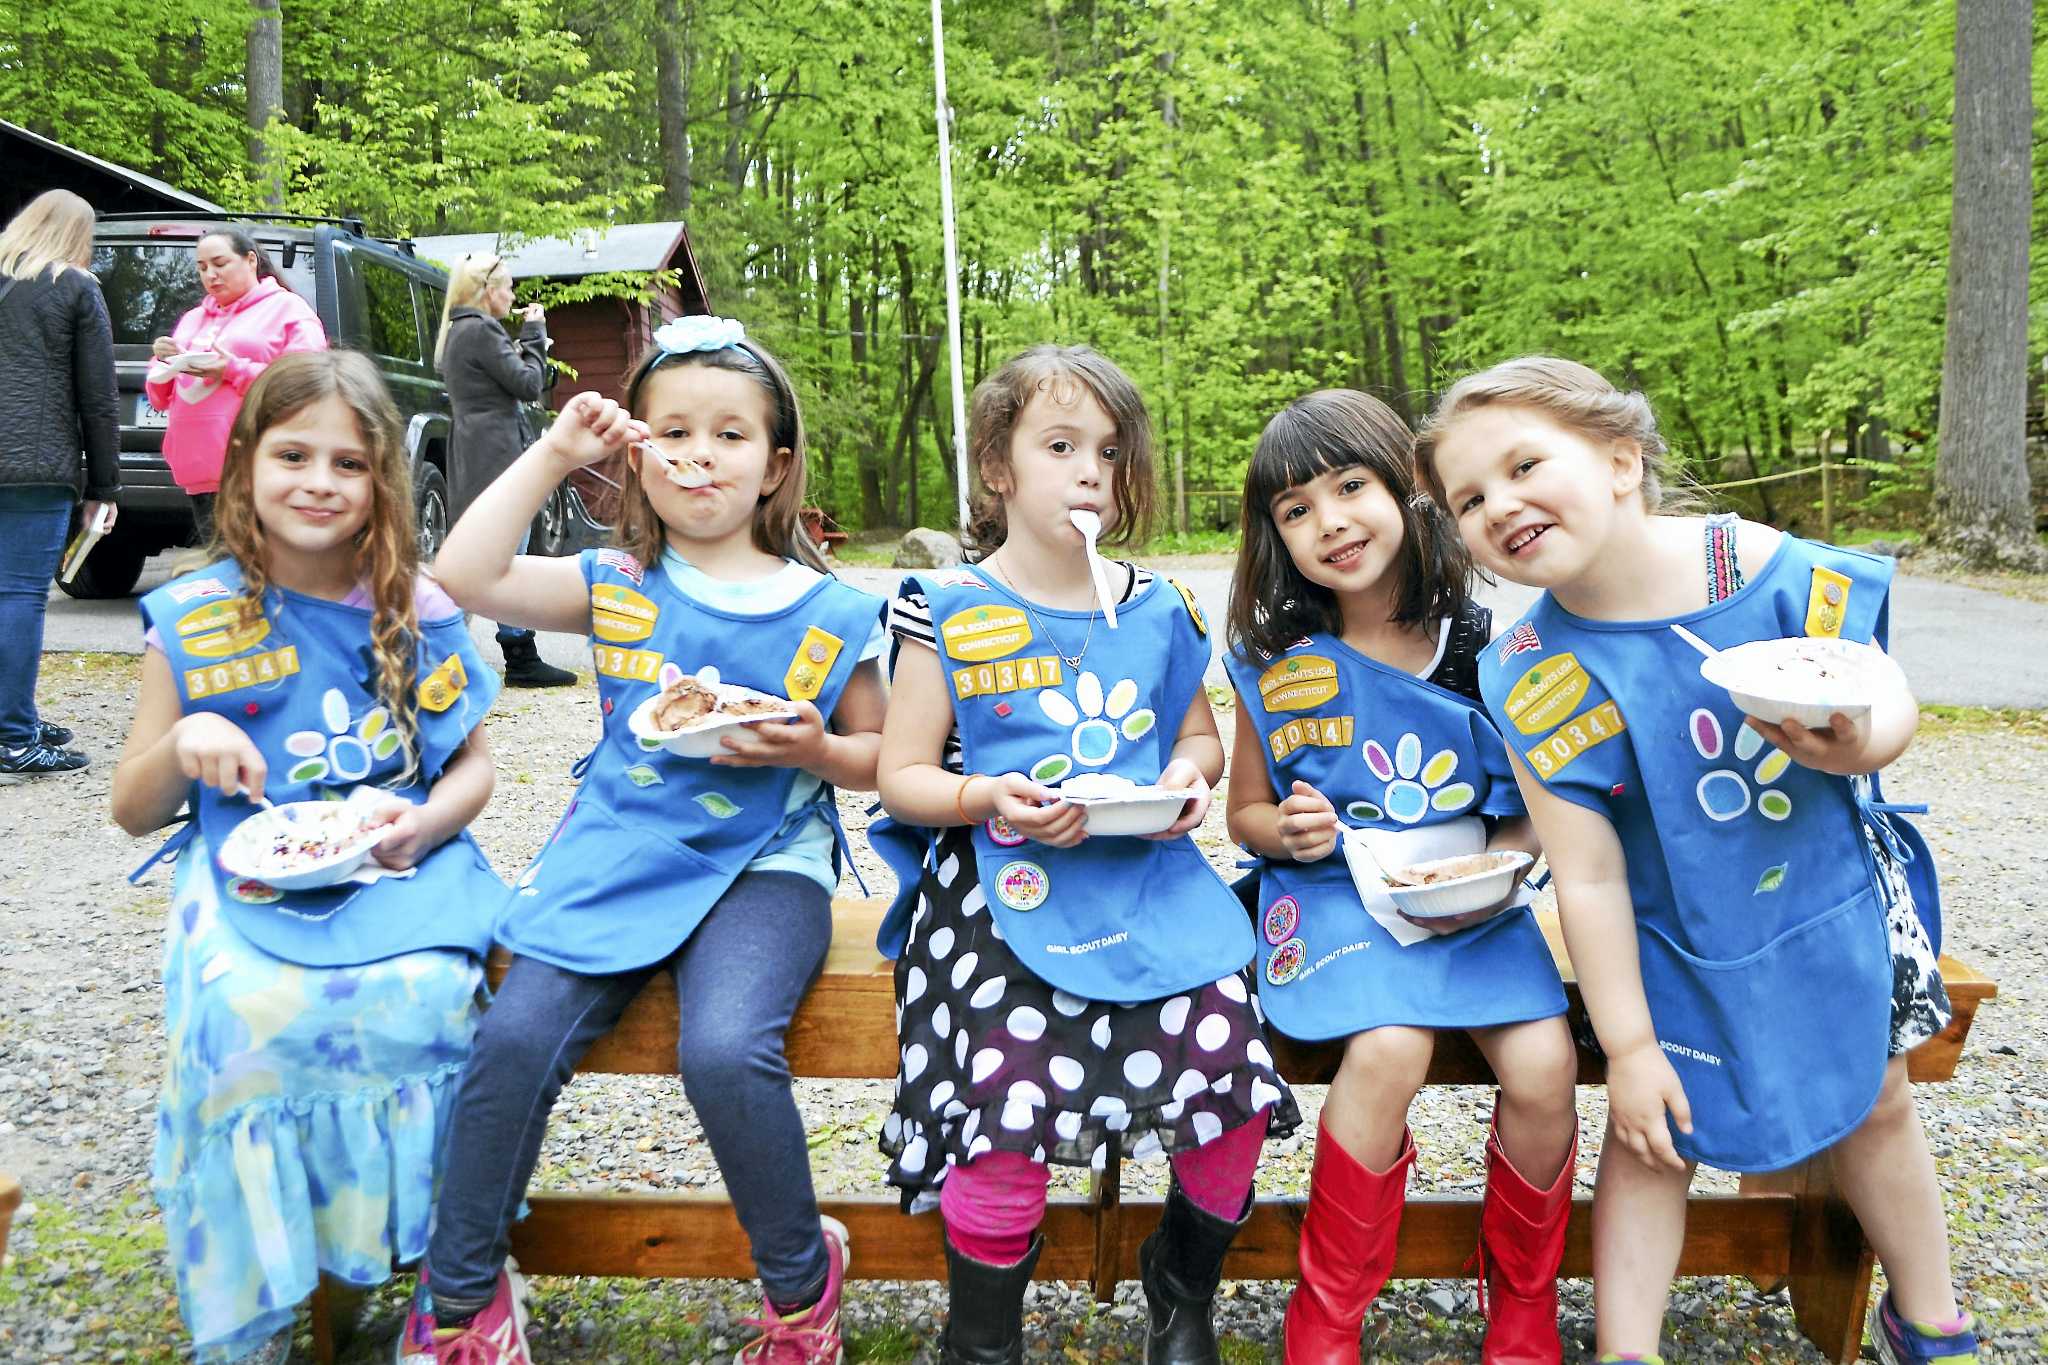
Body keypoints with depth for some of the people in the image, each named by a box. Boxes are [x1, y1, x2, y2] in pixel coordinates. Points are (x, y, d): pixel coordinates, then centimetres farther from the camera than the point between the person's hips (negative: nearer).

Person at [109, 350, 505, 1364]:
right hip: (251, 879, 1)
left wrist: (428, 821, -10)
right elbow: (133, 813, 12)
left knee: (417, 998, -32)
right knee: (246, 1014, -31)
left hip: (399, 869, 0)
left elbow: (475, 762, 12)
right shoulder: (194, 621, 6)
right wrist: (181, 746, -10)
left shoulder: (418, 612, 6)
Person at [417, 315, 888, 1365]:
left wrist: (815, 750, -12)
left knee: (726, 1050, -27)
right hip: (617, 853, 3)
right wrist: (551, 453, -3)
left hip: (762, 862, -2)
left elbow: (879, 758, 10)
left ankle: (801, 1280, 1)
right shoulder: (616, 587, 8)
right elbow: (467, 576, -4)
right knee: (514, 1038, -18)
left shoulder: (827, 612, 3)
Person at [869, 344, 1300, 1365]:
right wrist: (992, 800, -16)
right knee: (1007, 1114, -20)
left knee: (1233, 1082, -14)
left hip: (1153, 887, 3)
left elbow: (1200, 735, 25)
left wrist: (1188, 776, 1)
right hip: (1006, 893, -3)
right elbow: (901, 777, 2)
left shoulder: (1158, 609, 12)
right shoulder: (950, 613, 2)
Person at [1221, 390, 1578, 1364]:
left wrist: (1493, 873, -11)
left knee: (1544, 1069, -21)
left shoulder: (1484, 650, -1)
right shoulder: (1275, 665, -2)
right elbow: (1244, 810, 9)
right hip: (1335, 893, -2)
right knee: (1389, 1050, -30)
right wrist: (1287, 830, -13)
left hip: (1471, 903, 2)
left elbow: (1528, 813, 8)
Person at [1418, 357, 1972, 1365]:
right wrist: (1628, 1045, -13)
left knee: (1876, 1103, 21)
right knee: (1653, 1137, 4)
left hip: (1835, 891, 3)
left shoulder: (1768, 565, -21)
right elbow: (1589, 879, -19)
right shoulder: (1539, 678, -24)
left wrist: (1859, 740, -33)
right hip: (1681, 942, -3)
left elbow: (1888, 691, -8)